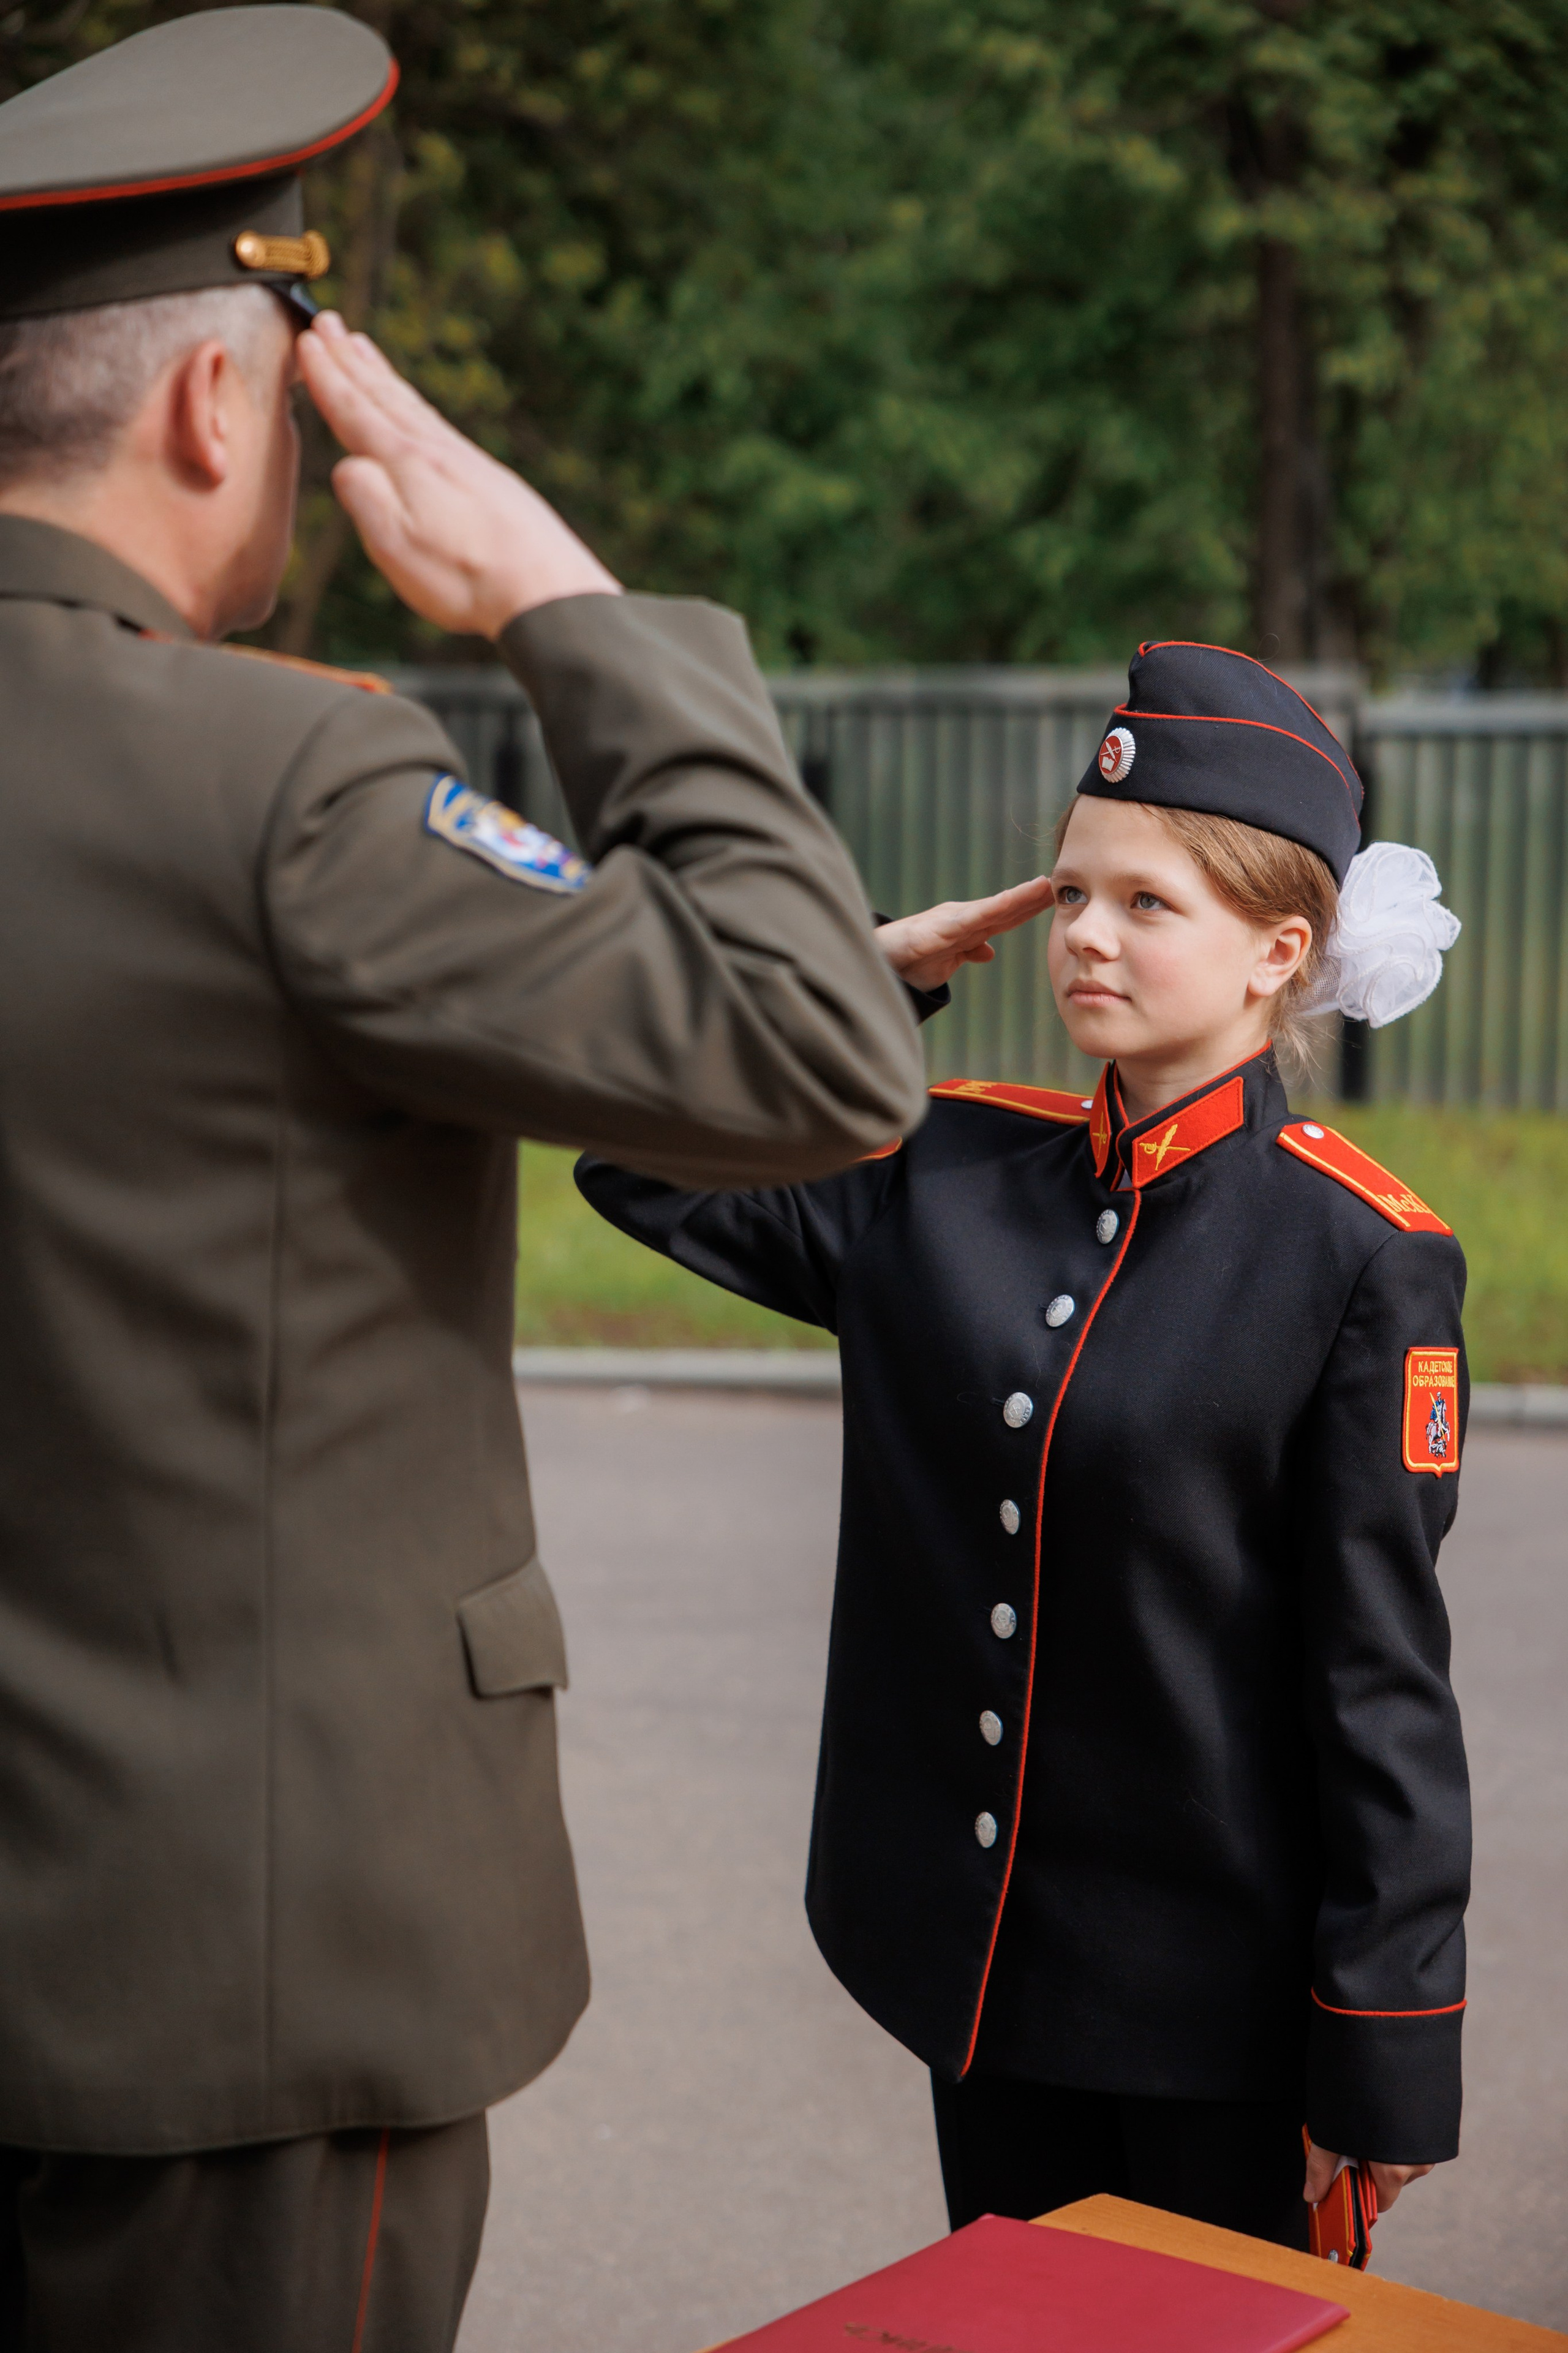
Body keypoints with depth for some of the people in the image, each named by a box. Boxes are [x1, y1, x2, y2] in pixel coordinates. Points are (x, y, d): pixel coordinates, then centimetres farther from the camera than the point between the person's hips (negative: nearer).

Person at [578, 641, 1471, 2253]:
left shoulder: (1360, 1255, -12)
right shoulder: (945, 1176, 2)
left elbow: (1381, 1675, -12)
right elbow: (639, 1163, 8)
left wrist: (1383, 2062, -12)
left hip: (1221, 2006, -4)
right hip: (983, 1961, 5)